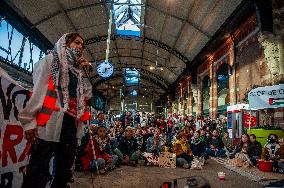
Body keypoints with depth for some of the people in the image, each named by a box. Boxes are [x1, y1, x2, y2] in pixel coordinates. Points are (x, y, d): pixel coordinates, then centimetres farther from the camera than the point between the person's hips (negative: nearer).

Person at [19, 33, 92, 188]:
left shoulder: (77, 69, 22)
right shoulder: (51, 60, 6)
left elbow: (87, 95, 17)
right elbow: (38, 90, -6)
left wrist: (85, 73, 9)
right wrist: (30, 121, -15)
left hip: (71, 124, 7)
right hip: (50, 122, -6)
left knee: (64, 172, 12)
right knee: (38, 172, -5)